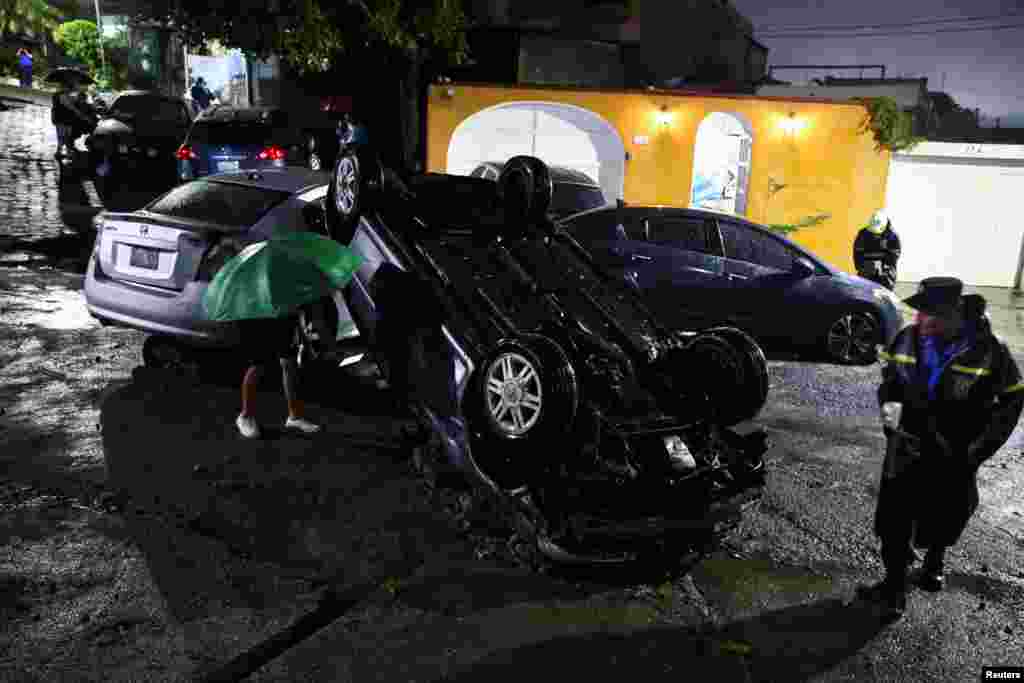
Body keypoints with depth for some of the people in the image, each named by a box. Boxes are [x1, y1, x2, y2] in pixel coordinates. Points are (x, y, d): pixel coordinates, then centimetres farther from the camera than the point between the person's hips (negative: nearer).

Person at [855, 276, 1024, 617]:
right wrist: (889, 403, -11)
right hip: (907, 449, 2)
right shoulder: (907, 339, -8)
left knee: (943, 519, 20)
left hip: (954, 459, -1)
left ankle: (934, 563, 50)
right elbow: (889, 379, 10)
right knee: (894, 523, 2)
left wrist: (980, 447, -8)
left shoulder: (988, 351, -17)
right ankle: (894, 587, 19)